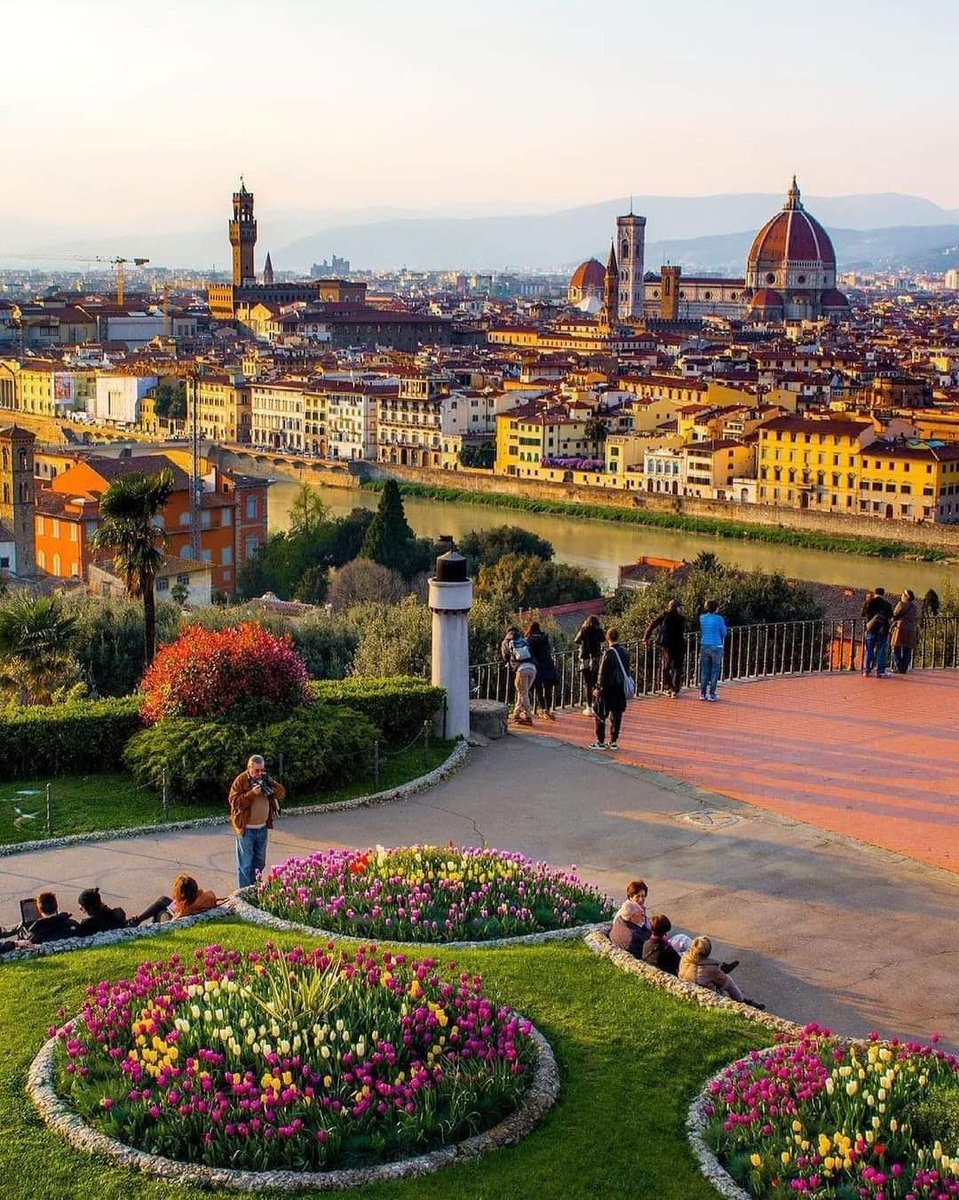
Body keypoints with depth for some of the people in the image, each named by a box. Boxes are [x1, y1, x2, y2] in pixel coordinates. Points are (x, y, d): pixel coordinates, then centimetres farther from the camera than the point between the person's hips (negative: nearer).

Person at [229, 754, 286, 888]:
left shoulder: (266, 779, 6)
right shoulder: (241, 780, -11)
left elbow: (282, 793, 2)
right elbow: (234, 801, -18)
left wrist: (270, 784, -16)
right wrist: (252, 793, -27)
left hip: (262, 827, 6)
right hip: (246, 828, -6)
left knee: (259, 862, 17)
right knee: (245, 864, -3)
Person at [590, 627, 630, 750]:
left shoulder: (608, 653, -18)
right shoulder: (625, 652, 3)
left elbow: (603, 673, -16)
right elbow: (627, 670, 12)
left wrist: (599, 688, -10)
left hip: (608, 688, -7)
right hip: (621, 689, 7)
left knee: (600, 715, 3)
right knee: (616, 715, 12)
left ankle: (601, 742, 4)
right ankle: (614, 741, 16)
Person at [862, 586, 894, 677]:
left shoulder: (868, 603, 0)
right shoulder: (887, 605, -1)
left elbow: (863, 616, 5)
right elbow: (890, 618, 2)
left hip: (871, 628, 1)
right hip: (882, 629, -1)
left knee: (869, 650, 6)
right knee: (881, 650, 2)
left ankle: (866, 670, 1)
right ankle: (880, 671, -2)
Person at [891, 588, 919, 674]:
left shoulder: (902, 604, -7)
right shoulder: (915, 606, 12)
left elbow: (895, 615, -3)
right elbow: (916, 619, 15)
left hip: (901, 628, -6)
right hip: (912, 630, 6)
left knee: (897, 649, -1)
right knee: (907, 650, 8)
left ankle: (898, 668, -7)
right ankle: (904, 669, 6)